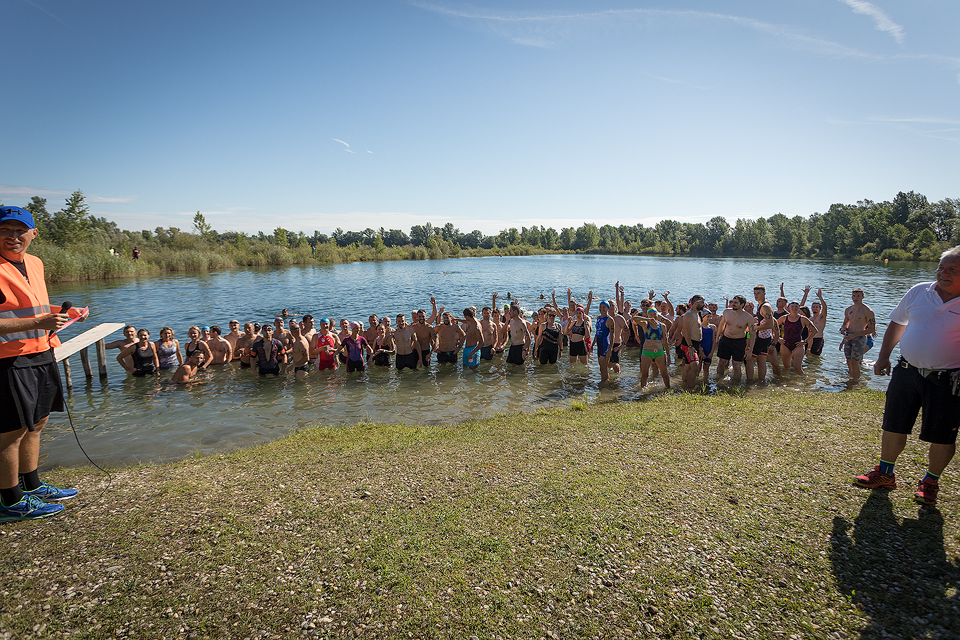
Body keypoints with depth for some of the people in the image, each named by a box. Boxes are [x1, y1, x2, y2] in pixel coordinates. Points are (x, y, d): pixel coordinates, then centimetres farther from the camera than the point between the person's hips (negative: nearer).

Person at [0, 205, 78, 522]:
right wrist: (39, 322, -25)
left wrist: (60, 312, 11)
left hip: (42, 355, 9)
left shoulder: (35, 263, 12)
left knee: (36, 423, 17)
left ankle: (32, 486, 32)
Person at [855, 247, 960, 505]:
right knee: (893, 426, 11)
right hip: (906, 371, 3)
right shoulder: (918, 292, 2)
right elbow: (897, 323, 14)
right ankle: (885, 474, 27)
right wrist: (883, 356, 10)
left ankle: (930, 482, 28)